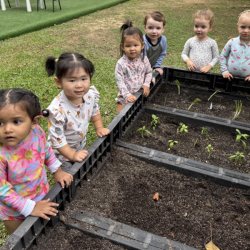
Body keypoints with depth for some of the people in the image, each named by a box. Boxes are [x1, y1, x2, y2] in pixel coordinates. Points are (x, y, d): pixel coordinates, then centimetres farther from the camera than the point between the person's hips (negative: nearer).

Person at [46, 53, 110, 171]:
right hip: (62, 152, -6)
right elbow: (57, 139, -29)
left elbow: (95, 112, 4)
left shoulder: (91, 95, -20)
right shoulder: (57, 109, -38)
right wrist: (72, 155, -26)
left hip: (81, 145, 6)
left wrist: (99, 127, -4)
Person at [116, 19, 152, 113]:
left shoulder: (144, 60, -5)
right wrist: (127, 95, -25)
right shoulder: (121, 63, -17)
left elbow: (149, 73, 10)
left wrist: (146, 84, -7)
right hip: (125, 97, -3)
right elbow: (120, 81, -18)